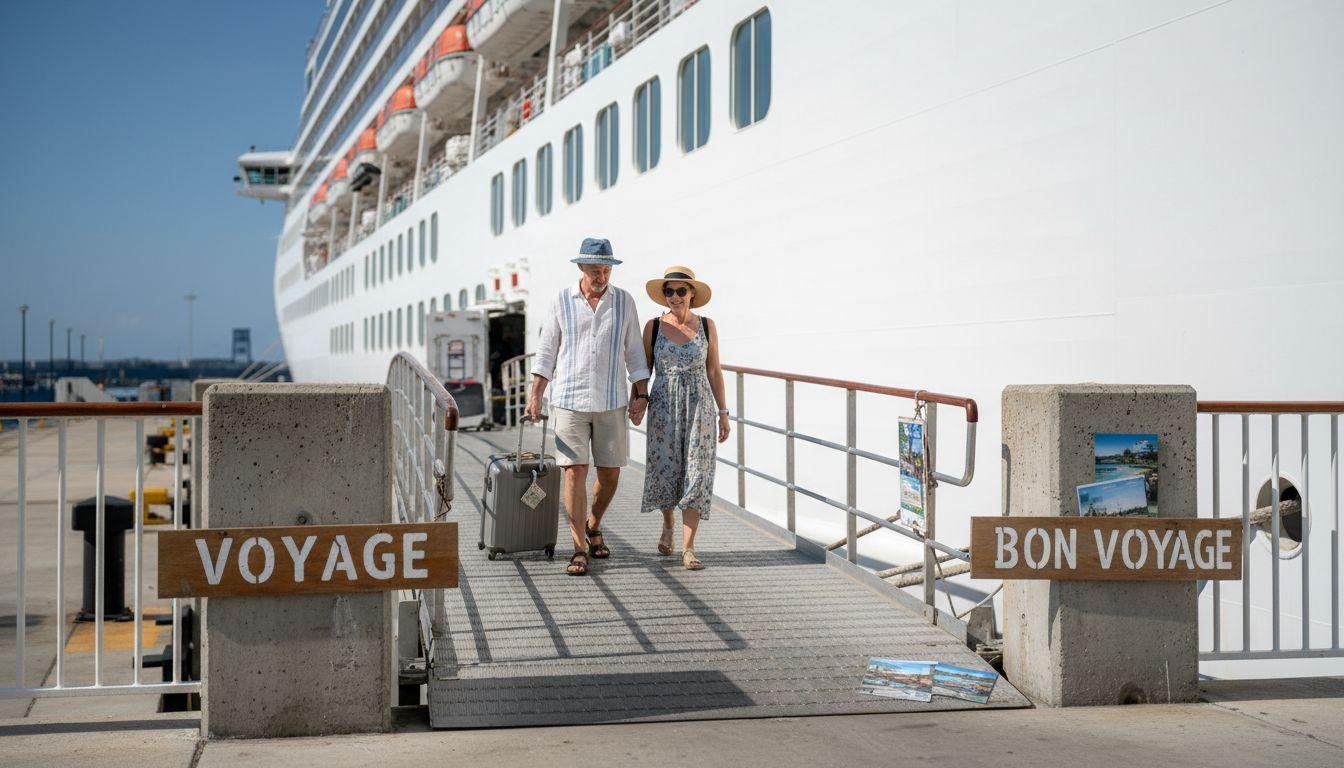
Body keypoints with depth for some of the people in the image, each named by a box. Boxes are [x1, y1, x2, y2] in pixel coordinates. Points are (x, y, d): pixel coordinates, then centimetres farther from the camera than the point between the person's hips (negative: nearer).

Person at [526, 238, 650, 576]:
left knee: (610, 473, 6)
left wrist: (641, 395, 1)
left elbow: (634, 352, 7)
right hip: (570, 400, -1)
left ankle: (593, 528, 32)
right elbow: (546, 352, 4)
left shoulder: (624, 301, 3)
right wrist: (535, 397, -2)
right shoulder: (563, 301, 0)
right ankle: (580, 549, -2)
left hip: (611, 402, 2)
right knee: (574, 471, -7)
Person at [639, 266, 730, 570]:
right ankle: (668, 524, 34)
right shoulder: (654, 327, 1)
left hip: (699, 407, 0)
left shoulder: (706, 326, 2)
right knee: (665, 472, 3)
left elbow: (714, 371, 6)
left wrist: (723, 412, 4)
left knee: (695, 475, -5)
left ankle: (688, 548, -2)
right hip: (663, 407, 0)